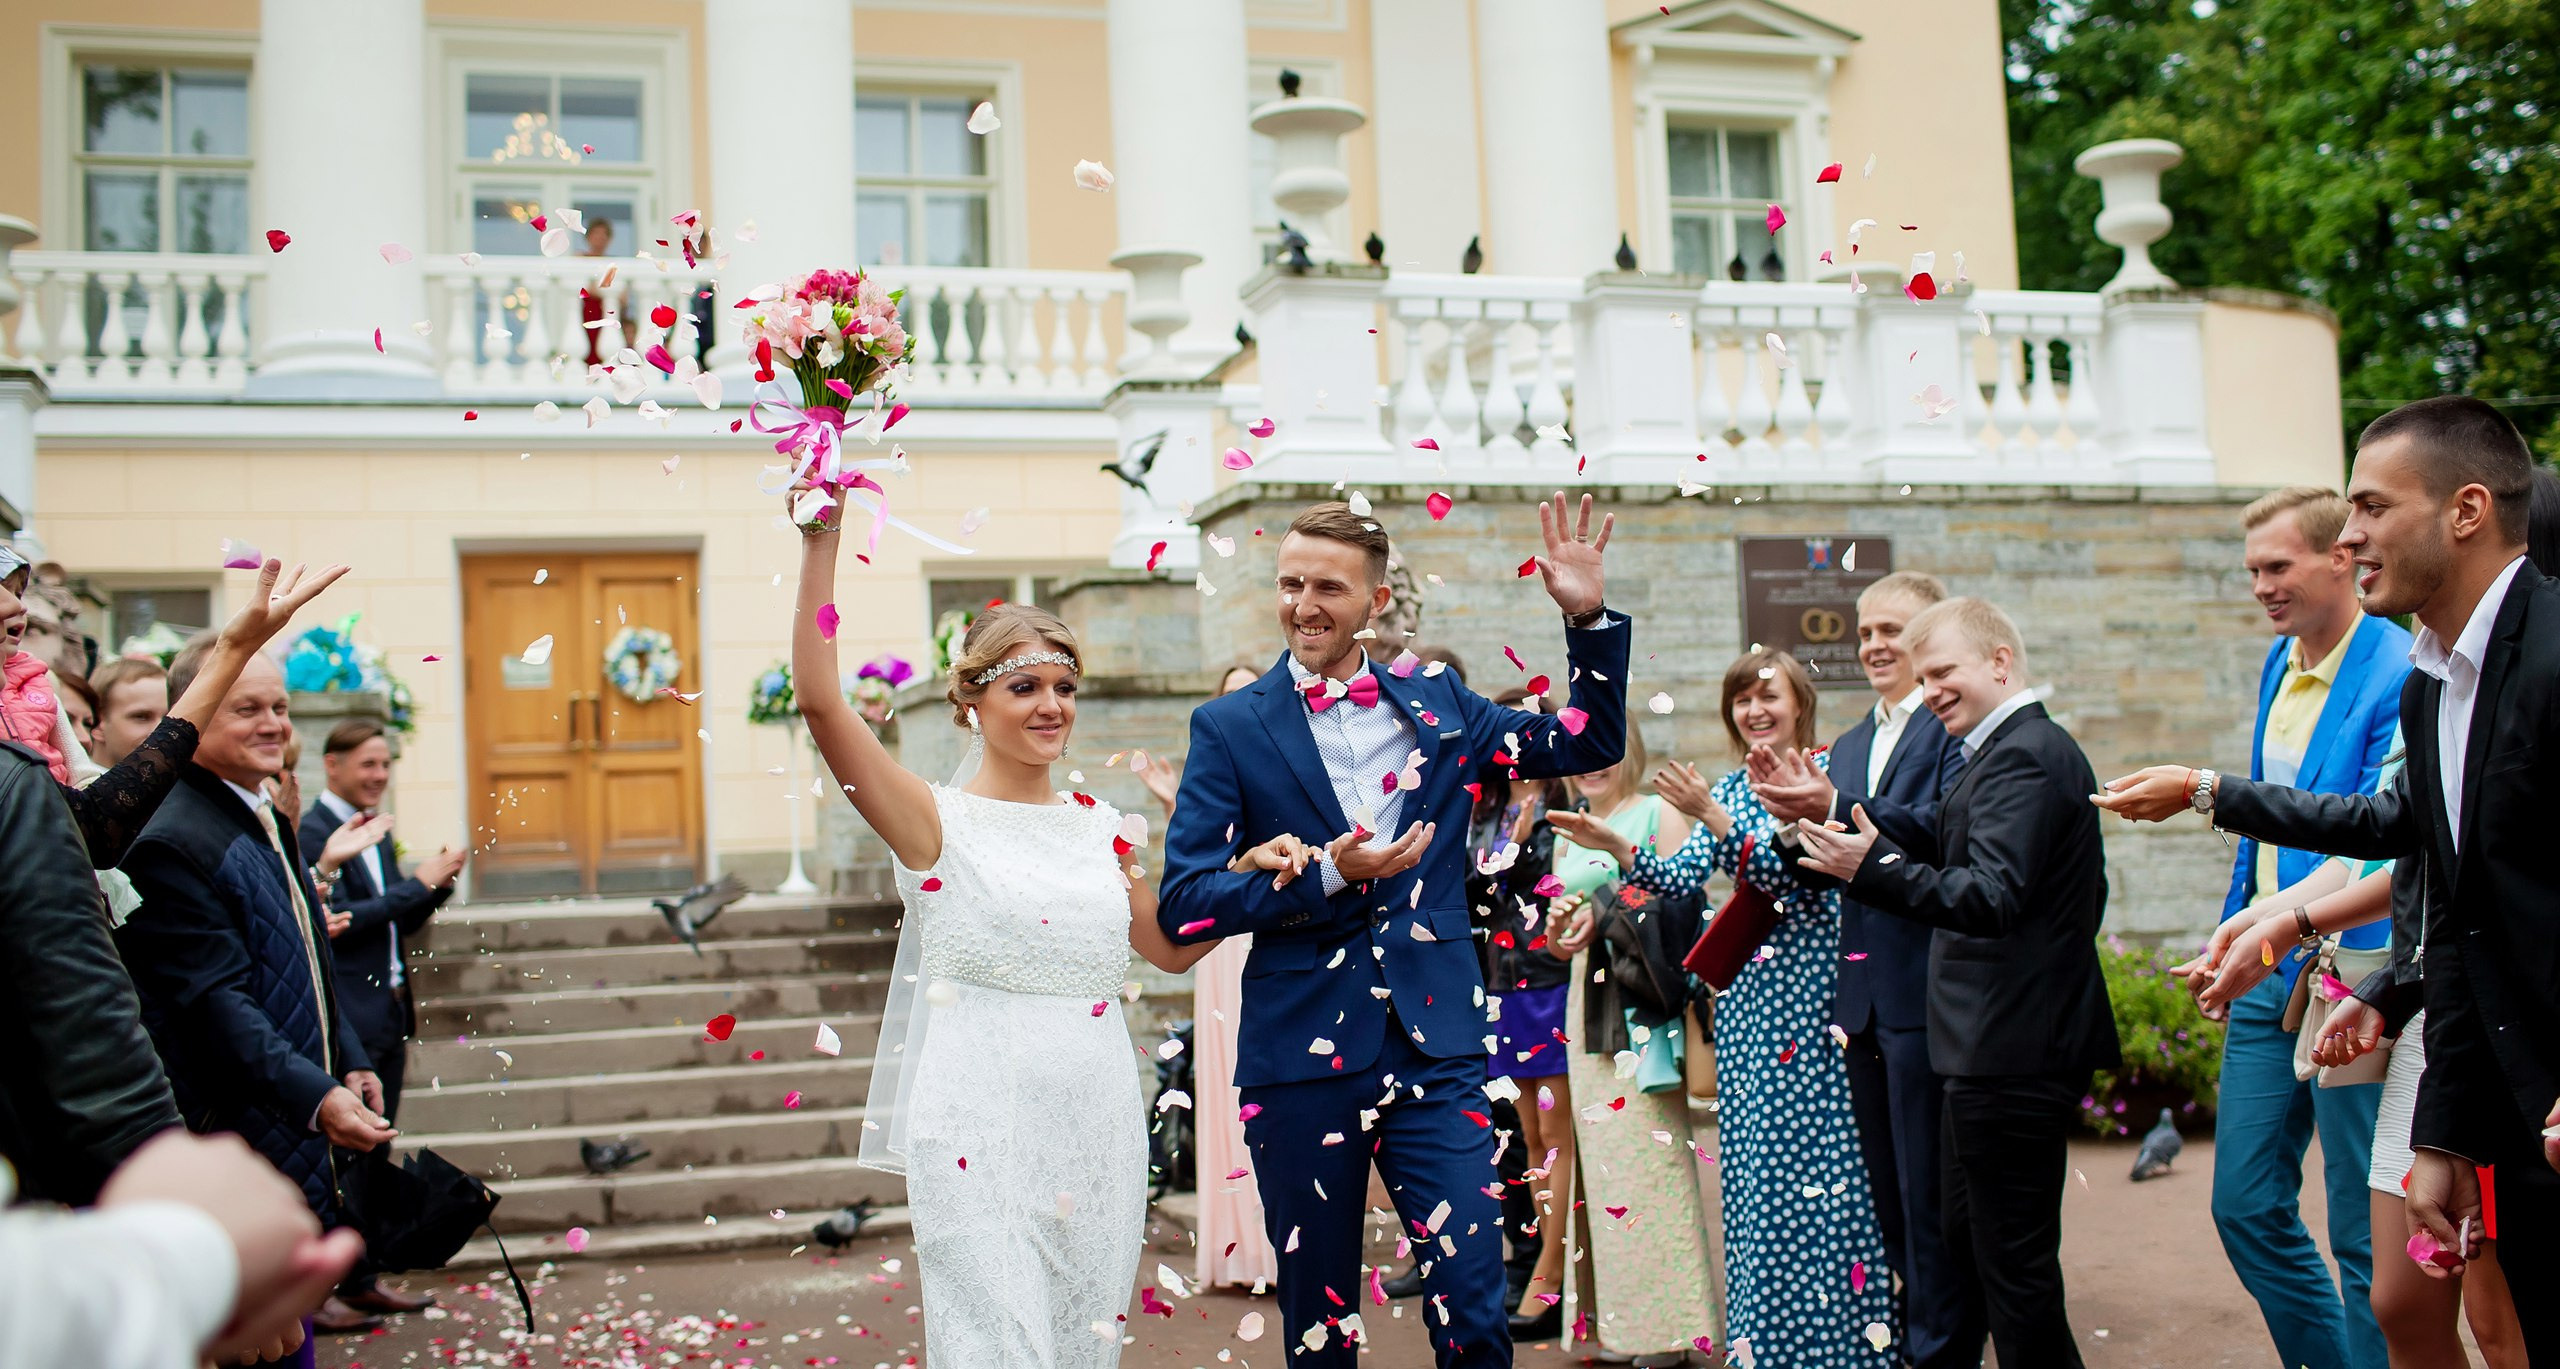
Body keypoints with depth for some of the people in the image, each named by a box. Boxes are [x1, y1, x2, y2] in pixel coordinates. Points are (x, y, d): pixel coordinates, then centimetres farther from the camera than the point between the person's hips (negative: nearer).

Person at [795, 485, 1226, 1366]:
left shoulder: (1095, 826, 12)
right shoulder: (940, 823, -3)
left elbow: (1172, 948, 23)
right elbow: (822, 702, -17)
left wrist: (1248, 871, 8)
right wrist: (821, 543, -23)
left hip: (1098, 1129, 5)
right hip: (982, 1135, -5)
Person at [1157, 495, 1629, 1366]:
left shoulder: (1436, 706, 9)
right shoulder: (1231, 727, 1)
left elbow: (1592, 744, 16)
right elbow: (1182, 903, -5)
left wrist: (1587, 618, 3)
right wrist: (1327, 878, -17)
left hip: (1433, 1050, 1)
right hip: (1302, 1056, -1)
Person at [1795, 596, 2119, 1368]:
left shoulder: (2022, 756, -16)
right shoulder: (2017, 749, 16)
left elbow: (1994, 898, -27)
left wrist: (1873, 870, -34)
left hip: (2013, 1054, -11)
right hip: (2005, 1048, 11)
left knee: (2013, 1260, -3)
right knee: (1966, 1238, 19)